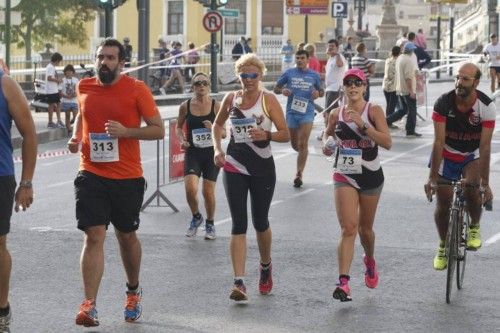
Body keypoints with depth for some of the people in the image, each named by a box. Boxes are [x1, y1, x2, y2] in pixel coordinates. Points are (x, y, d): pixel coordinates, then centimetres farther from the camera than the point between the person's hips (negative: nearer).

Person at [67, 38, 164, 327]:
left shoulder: (136, 89, -6)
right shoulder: (84, 88, 5)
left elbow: (158, 130, -6)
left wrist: (125, 131, -20)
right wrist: (76, 137, 6)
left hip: (127, 177, -1)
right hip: (92, 175, 1)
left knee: (126, 236, 15)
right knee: (94, 236, -10)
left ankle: (134, 290, 40)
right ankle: (89, 305, -15)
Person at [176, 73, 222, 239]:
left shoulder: (216, 105, -3)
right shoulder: (186, 106, -1)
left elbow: (223, 133, 1)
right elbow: (179, 127, 14)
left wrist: (213, 129, -19)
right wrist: (182, 140, -5)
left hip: (211, 152, 0)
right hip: (192, 152, 1)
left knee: (208, 191, 2)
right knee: (190, 188, -16)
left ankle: (210, 224, 27)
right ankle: (196, 217, 14)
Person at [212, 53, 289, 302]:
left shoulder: (268, 100, -6)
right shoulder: (231, 99, 3)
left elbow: (285, 134, -6)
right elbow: (217, 125, 21)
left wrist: (266, 135, -25)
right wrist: (217, 149, 5)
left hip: (262, 169, -1)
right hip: (234, 167, 1)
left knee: (260, 222, 12)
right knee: (239, 224, -6)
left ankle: (266, 266, 40)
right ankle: (239, 282, -11)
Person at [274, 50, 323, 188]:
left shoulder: (314, 75, 6)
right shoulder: (289, 73, 5)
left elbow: (321, 91, 18)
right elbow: (276, 88, 10)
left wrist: (318, 93, -6)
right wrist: (282, 90, -13)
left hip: (307, 112, -2)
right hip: (291, 112, 2)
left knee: (303, 144, -12)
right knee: (295, 145, 9)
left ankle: (299, 174, -10)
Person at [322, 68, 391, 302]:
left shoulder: (373, 111, -7)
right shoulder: (336, 114, 2)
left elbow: (387, 143, -18)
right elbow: (328, 133, 24)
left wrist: (363, 125, -27)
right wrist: (326, 143, 0)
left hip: (370, 176, 0)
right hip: (344, 176, 0)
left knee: (365, 228, 16)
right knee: (348, 228, -14)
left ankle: (370, 261, 48)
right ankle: (343, 282, -20)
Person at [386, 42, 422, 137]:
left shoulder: (399, 58, 9)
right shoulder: (408, 60, -19)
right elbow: (408, 77, -23)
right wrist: (411, 91, -22)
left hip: (400, 89, 9)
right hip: (408, 90, -9)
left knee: (403, 109, 18)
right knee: (412, 111, 2)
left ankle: (387, 121, 8)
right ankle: (410, 132, 7)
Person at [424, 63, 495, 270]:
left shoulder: (486, 107, -24)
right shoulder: (443, 103, -23)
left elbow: (485, 146, -25)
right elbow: (439, 141, -24)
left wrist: (485, 183, -29)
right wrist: (432, 177, -28)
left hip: (472, 156, -1)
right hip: (446, 155, 1)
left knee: (472, 190, -28)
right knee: (443, 204, 1)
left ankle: (475, 227, 2)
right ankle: (443, 246, 26)